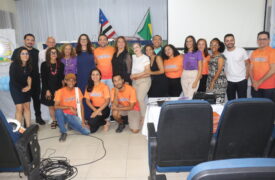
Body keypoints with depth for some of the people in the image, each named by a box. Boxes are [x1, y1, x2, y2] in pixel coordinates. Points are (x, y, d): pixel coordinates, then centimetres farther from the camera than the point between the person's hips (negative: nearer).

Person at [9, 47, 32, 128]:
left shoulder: (29, 65, -8)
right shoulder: (14, 65, -19)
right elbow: (13, 80, -15)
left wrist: (29, 86, -6)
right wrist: (22, 88, -9)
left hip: (26, 88, 4)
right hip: (16, 88, -4)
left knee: (27, 107, 4)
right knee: (19, 108, -8)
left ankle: (28, 126, 10)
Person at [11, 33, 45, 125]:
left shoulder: (37, 52, 8)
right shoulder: (17, 51, -1)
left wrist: (38, 76, 3)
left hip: (35, 80, 3)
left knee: (36, 98, 13)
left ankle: (38, 117, 27)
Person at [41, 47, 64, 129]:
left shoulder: (61, 65, 2)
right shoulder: (44, 64, -1)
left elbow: (61, 78, 3)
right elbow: (43, 78, -4)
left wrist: (58, 90, -5)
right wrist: (47, 90, -10)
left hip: (58, 89, 0)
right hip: (48, 89, 0)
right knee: (51, 106, 6)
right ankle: (53, 121, 20)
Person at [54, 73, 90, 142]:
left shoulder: (77, 90, -1)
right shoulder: (60, 91, -10)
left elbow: (81, 106, -1)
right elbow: (56, 106, -21)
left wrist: (82, 120, -7)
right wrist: (69, 107, -33)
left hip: (73, 116, 2)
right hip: (63, 115, -2)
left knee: (87, 132, -17)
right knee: (58, 110, -38)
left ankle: (71, 124, 13)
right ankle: (63, 132, -15)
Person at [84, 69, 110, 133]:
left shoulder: (104, 86, -9)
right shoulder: (89, 87, 4)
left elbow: (107, 101, -13)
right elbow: (87, 101, 1)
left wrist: (98, 111, -20)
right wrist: (95, 110, -13)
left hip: (103, 109, -4)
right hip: (94, 108, 4)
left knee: (92, 122, -29)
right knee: (92, 130, -11)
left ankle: (105, 122, 1)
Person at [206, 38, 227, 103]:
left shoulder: (220, 56, -7)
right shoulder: (211, 56, 15)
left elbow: (219, 70, -13)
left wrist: (213, 81, -16)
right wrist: (210, 82, 9)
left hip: (219, 81, -6)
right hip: (210, 80, 7)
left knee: (218, 101, -7)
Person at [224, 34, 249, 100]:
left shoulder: (242, 51, -5)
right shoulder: (223, 53, -1)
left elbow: (247, 64, 0)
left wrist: (247, 76, -6)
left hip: (241, 80, -2)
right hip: (229, 81, 2)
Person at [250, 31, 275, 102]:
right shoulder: (254, 53, 8)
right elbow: (251, 69, 9)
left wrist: (260, 81, -15)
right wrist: (253, 81, -7)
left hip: (269, 88, -4)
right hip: (255, 87, 4)